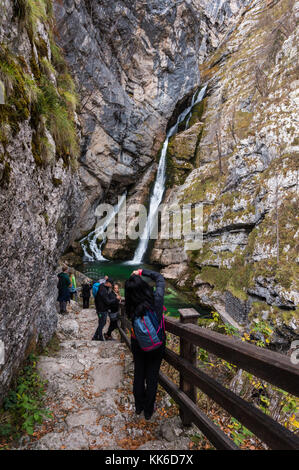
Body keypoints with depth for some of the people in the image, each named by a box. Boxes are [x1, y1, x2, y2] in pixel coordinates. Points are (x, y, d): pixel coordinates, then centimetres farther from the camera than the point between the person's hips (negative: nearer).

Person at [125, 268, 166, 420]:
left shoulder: (132, 307, -21)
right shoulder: (156, 299, -25)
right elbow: (160, 278, -11)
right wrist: (141, 272, -7)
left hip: (138, 344, 2)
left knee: (138, 375, 21)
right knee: (152, 377, 15)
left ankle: (139, 407, 40)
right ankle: (148, 411, 32)